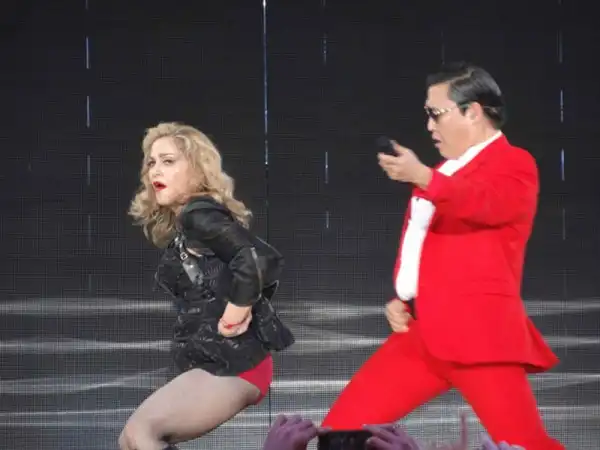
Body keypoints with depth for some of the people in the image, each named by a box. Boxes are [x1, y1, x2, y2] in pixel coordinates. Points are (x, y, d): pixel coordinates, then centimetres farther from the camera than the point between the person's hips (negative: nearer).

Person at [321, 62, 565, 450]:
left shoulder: (514, 163, -1)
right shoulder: (446, 172, 24)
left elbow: (487, 203, -24)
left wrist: (422, 177, -40)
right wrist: (400, 299, 12)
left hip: (477, 332, -8)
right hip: (421, 332, 8)